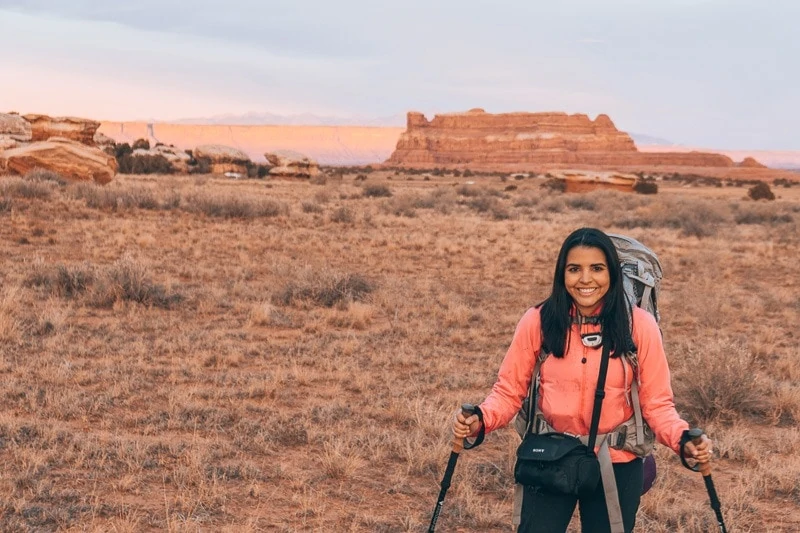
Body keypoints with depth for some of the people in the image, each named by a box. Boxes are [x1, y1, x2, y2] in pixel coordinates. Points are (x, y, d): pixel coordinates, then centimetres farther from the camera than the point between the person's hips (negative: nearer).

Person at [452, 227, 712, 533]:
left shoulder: (639, 325, -12)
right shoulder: (537, 321, -12)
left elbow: (656, 402, -6)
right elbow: (509, 390, -5)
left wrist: (682, 439, -23)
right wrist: (481, 420, -23)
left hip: (617, 466, 0)